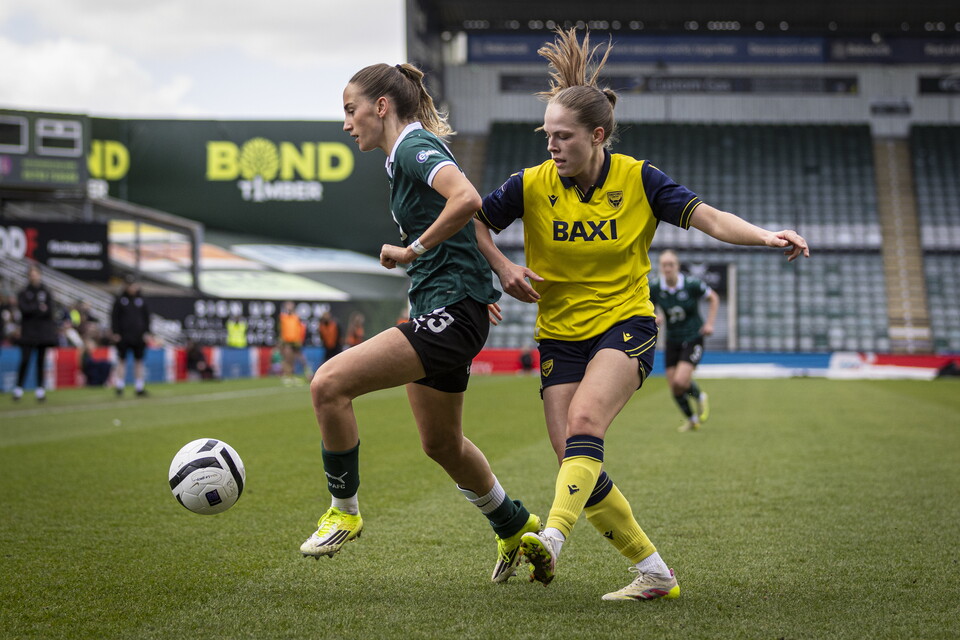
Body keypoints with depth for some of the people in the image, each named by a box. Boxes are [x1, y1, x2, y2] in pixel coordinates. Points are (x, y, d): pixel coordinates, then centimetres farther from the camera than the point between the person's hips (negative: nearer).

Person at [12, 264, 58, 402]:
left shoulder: (46, 292, 6)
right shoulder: (23, 293, 6)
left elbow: (50, 311, -4)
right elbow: (23, 308, -8)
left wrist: (32, 311, -6)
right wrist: (39, 308, -11)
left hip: (43, 332, 1)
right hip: (28, 332, -1)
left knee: (41, 360, 3)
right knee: (25, 360, -8)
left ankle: (40, 390, 7)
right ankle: (18, 389, -2)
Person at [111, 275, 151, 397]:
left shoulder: (141, 299, 7)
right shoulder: (119, 300, 1)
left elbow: (147, 317, 11)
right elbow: (114, 317, 1)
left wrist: (146, 332, 3)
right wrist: (115, 332, -6)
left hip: (139, 336, 2)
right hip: (123, 336, -2)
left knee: (139, 361, 4)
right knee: (121, 360, 1)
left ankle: (140, 388, 7)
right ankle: (119, 386, 6)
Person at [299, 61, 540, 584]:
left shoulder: (415, 147, -12)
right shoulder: (407, 154, 17)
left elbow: (467, 199, -31)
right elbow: (465, 215, 31)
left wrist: (413, 251, -20)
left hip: (452, 314, -11)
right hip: (437, 311, 11)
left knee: (329, 383, -19)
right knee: (441, 444, 21)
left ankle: (344, 510, -2)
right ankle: (515, 527, 40)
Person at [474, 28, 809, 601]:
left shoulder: (638, 180, -7)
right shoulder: (532, 186, -4)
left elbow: (710, 218, -12)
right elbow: (473, 220, 9)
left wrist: (768, 236, -27)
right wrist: (502, 268, -6)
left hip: (626, 324, -3)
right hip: (560, 334, 3)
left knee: (584, 421, -30)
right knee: (573, 458, -6)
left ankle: (553, 537, -41)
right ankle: (655, 572, 6)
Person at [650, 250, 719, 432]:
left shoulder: (692, 284, -15)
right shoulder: (654, 287, -9)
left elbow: (713, 298, 2)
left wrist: (709, 323, -5)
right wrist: (653, 318, -17)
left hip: (693, 339, -4)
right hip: (672, 340, 4)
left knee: (680, 381, -21)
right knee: (674, 388, 2)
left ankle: (700, 397, 14)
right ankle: (691, 419, 28)